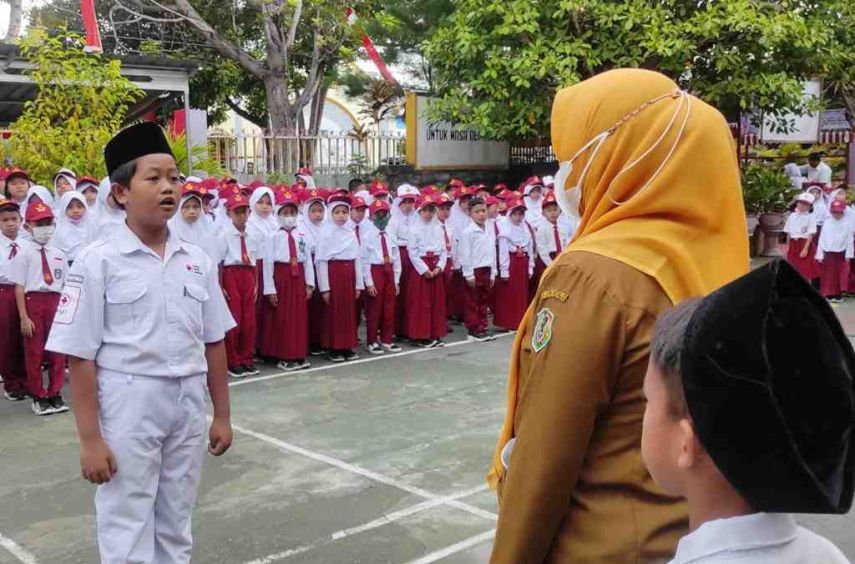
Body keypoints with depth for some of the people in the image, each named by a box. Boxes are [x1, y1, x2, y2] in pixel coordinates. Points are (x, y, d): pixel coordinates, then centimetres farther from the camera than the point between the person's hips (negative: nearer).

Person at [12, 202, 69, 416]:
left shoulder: (58, 254, 8)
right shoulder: (25, 253, -4)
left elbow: (66, 285, 10)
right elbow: (19, 286, -7)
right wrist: (23, 317, -12)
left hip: (55, 302, 3)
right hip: (33, 302, -3)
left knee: (58, 351, 7)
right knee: (34, 353, 6)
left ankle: (55, 394, 20)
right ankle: (38, 397, 19)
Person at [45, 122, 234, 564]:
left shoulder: (197, 260, 4)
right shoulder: (98, 262, -9)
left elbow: (213, 344, 9)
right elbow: (80, 357, -9)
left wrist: (222, 415, 10)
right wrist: (91, 439, -11)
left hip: (189, 405, 4)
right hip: (127, 407, -4)